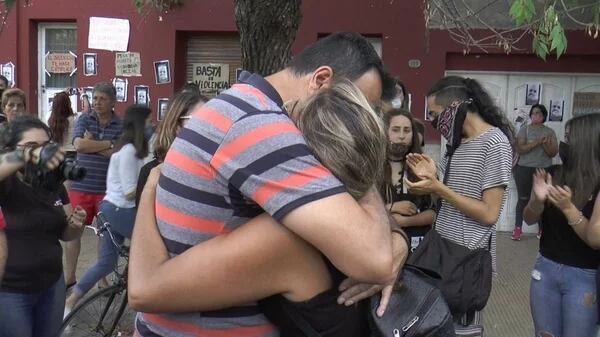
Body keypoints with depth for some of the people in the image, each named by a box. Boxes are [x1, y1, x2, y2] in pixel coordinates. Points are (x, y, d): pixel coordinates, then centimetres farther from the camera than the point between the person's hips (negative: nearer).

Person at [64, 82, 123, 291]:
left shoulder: (121, 125, -1)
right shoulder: (84, 120, 3)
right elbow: (79, 145, -13)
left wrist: (92, 144, -11)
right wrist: (108, 144, -11)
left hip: (107, 188, -1)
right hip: (81, 185, 2)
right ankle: (69, 277, 22)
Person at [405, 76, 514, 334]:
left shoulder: (494, 143, -15)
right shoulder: (457, 141, 10)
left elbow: (488, 214, -18)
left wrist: (438, 188, -20)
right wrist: (431, 177, 0)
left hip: (469, 258, -7)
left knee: (462, 327, 5)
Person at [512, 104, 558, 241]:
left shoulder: (550, 132, 7)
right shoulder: (524, 129, 1)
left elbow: (553, 153, 2)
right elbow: (520, 149, -10)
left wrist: (545, 144, -17)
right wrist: (537, 142, -21)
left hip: (544, 170, 2)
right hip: (525, 169, -2)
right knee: (523, 199, 2)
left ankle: (542, 229, 15)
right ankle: (518, 228, 8)